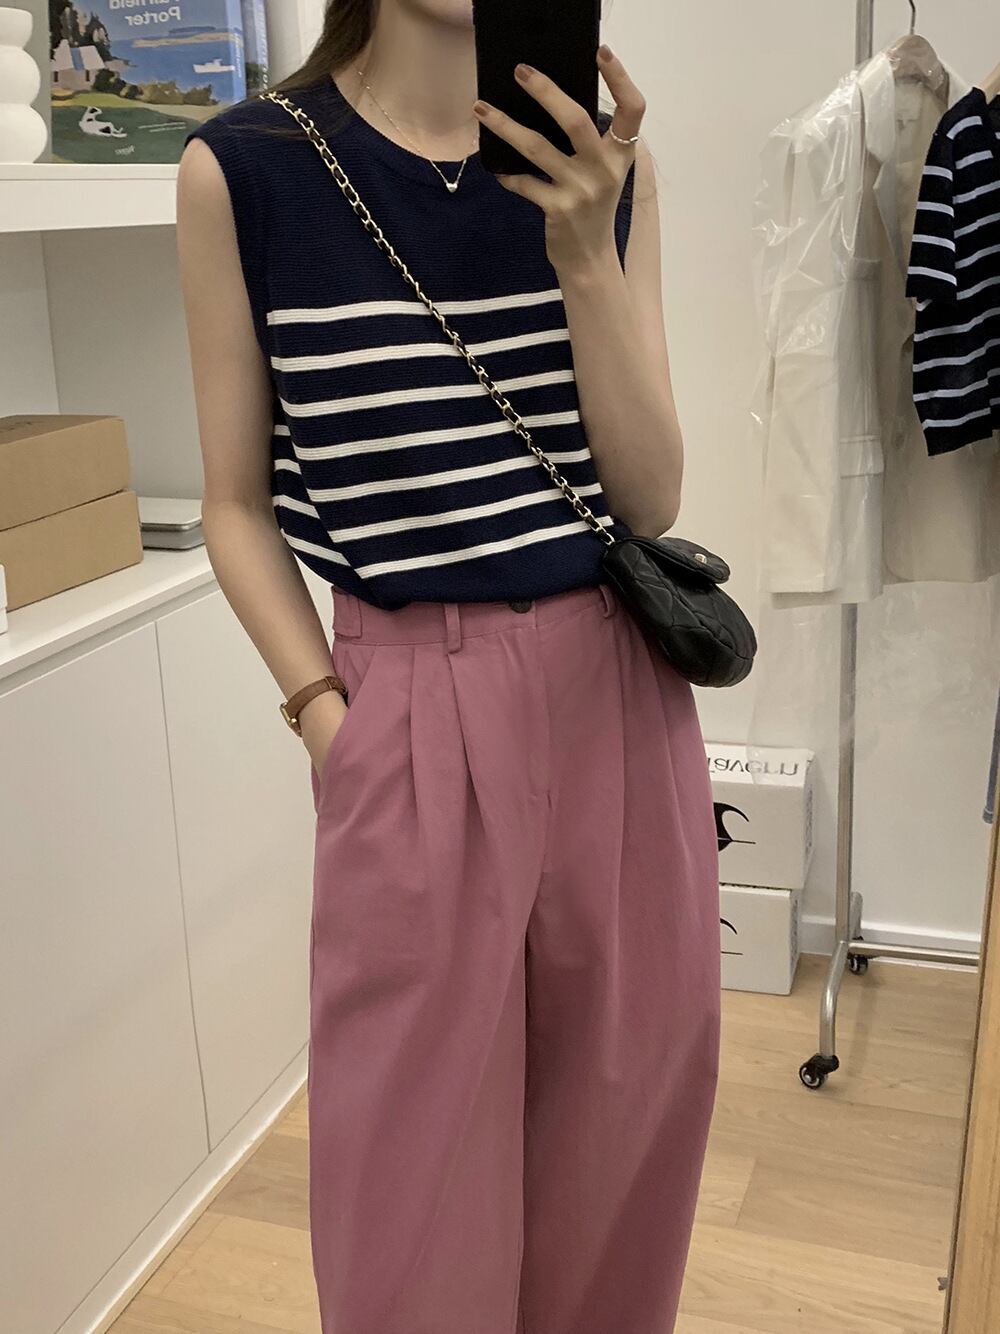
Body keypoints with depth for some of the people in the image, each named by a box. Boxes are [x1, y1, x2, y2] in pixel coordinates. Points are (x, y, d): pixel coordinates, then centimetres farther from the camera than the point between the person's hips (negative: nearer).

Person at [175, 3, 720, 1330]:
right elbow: (238, 505, 2)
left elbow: (650, 498, -2)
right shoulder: (243, 169, -4)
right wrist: (325, 716, -10)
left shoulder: (601, 164, 3)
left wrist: (583, 251, -14)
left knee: (618, 1140, 17)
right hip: (413, 713, -3)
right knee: (417, 1183, 10)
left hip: (619, 696, 3)